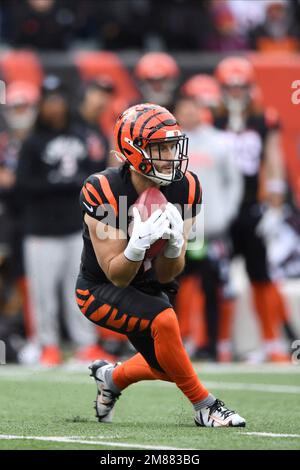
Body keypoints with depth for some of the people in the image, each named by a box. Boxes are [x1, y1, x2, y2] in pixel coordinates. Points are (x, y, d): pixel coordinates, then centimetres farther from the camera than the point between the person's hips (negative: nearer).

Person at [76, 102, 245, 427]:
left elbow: (165, 276, -12)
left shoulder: (184, 189, -15)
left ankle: (111, 378, 40)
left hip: (148, 288, 6)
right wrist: (138, 244, -43)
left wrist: (174, 242, -32)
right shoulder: (102, 192, -27)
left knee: (165, 366, 8)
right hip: (100, 290, -6)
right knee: (164, 318, -30)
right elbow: (117, 276, -24)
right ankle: (204, 406, -14)